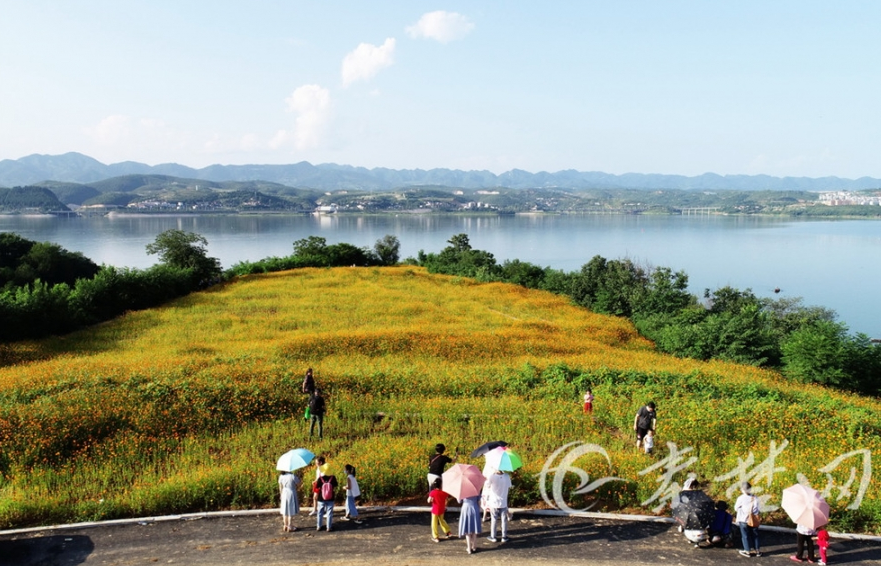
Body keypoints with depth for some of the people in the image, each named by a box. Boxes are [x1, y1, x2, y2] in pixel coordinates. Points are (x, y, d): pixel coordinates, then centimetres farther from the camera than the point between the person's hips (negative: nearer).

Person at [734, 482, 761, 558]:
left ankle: (747, 551, 14)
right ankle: (757, 550, 22)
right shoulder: (755, 498, -6)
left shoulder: (741, 498, -15)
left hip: (743, 520, -3)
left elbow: (736, 508, -5)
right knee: (755, 535, 16)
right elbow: (756, 508, -6)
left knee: (745, 535, 9)